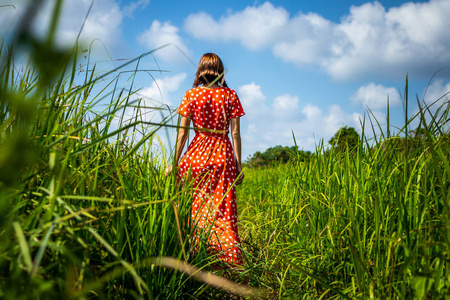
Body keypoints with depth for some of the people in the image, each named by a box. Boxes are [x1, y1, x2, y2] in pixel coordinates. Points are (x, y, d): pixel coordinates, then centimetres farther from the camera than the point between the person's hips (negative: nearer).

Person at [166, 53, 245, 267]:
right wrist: (238, 164, 4)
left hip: (197, 154, 0)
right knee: (223, 210, 2)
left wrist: (174, 163, 1)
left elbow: (183, 132, -2)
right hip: (223, 155, 1)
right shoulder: (230, 95, 4)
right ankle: (232, 260, -1)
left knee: (196, 208, 8)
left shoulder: (192, 95, 2)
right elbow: (235, 133, 1)